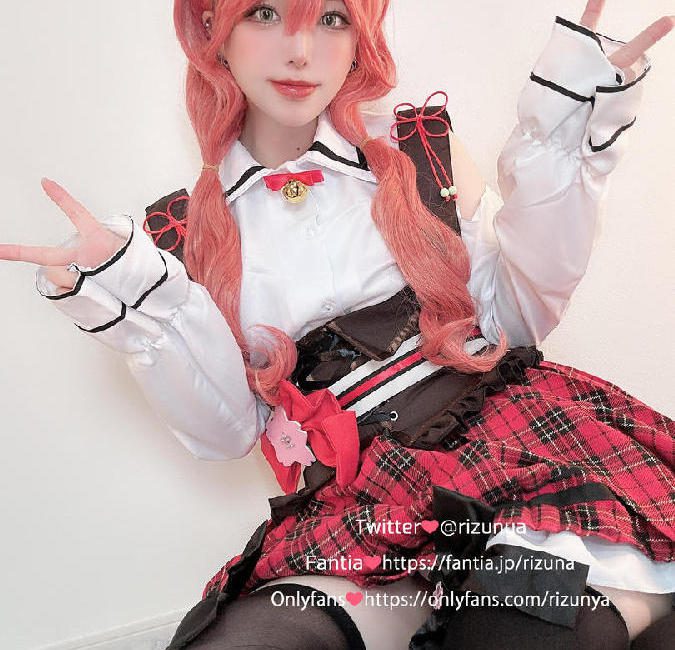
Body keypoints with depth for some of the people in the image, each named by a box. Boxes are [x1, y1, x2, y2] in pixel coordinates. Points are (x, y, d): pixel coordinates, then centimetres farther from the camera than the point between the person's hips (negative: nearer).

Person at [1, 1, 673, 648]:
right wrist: (133, 296, -9)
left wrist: (560, 139, -3)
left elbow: (520, 316, 5)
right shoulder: (183, 231, 7)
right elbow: (226, 432, 4)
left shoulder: (420, 150, 9)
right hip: (356, 499, 1)